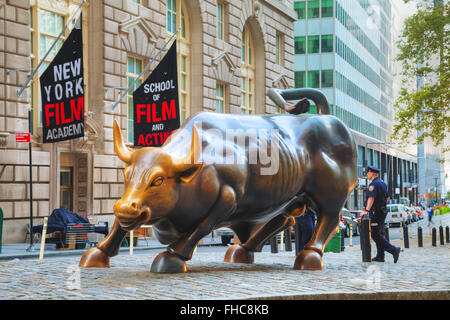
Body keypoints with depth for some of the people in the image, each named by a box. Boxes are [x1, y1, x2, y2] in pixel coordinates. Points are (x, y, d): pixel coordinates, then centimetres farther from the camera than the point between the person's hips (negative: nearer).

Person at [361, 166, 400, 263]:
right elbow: (387, 197, 25)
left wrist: (367, 210, -32)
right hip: (383, 211, 10)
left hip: (376, 212, -10)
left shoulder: (373, 184, -14)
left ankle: (393, 250, -18)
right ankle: (380, 256, 13)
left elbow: (371, 197, -26)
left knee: (376, 235, -10)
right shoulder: (383, 183, 17)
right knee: (379, 234, 12)